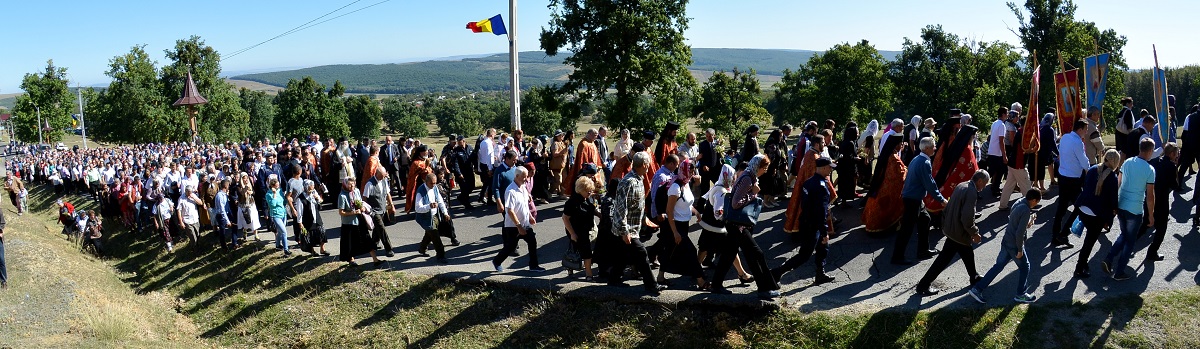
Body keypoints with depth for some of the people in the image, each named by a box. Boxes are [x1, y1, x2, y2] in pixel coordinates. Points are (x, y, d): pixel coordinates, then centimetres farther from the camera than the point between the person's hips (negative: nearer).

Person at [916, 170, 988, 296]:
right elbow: (967, 218, -26)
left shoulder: (961, 186, 5)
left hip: (951, 227, 9)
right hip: (958, 232, -9)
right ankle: (923, 285, 5)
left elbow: (948, 207, 13)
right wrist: (975, 233, -13)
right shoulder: (971, 193, -22)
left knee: (968, 253, 26)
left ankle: (974, 277, 45)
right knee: (944, 259, 0)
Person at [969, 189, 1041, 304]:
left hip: (1006, 241, 8)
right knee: (1024, 267, 12)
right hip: (1014, 245, -8)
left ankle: (977, 289, 11)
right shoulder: (1026, 211, -23)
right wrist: (1020, 250, -16)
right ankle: (1021, 295, 26)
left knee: (998, 266, 12)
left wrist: (1029, 221, 10)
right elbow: (1020, 232, -25)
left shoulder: (1018, 203, 4)